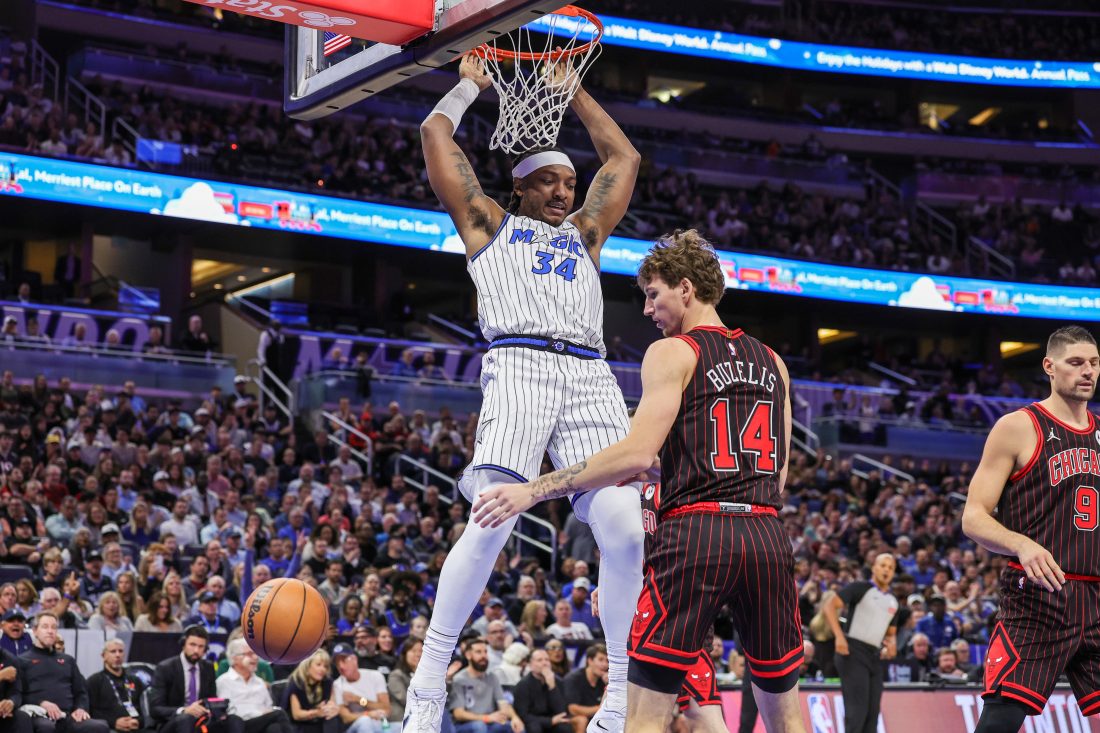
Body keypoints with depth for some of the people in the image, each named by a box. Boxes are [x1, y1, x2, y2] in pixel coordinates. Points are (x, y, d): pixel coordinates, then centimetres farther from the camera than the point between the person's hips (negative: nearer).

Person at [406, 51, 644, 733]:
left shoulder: (584, 234, 33)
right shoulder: (488, 223, 23)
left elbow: (624, 157, 40)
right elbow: (435, 134, 21)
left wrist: (574, 90, 42)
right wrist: (471, 84, 35)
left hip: (591, 376, 4)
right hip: (521, 364, -4)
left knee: (625, 530, -11)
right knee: (491, 523, -20)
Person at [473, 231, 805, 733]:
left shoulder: (672, 353, 0)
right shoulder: (771, 362, 18)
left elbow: (638, 453, -12)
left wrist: (535, 490, -10)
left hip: (694, 535, -5)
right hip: (768, 536, 6)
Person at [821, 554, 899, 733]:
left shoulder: (893, 602, 18)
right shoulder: (860, 588, -2)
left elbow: (891, 633, 27)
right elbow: (830, 606, -10)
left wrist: (891, 643, 3)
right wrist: (839, 636, -22)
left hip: (875, 657, 7)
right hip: (853, 652, -7)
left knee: (872, 712, 6)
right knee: (857, 710, -14)